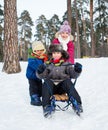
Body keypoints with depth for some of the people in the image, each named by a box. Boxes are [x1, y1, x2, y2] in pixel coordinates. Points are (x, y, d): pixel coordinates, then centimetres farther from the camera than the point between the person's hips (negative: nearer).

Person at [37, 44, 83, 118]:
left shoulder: (66, 64, 15)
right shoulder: (48, 64, 18)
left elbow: (73, 75, 7)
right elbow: (41, 76, 9)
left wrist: (77, 70, -14)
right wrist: (40, 71, -14)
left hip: (62, 87, 0)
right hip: (50, 87, 1)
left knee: (68, 81, -31)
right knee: (47, 82, -31)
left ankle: (76, 103, -43)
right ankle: (48, 106, -43)